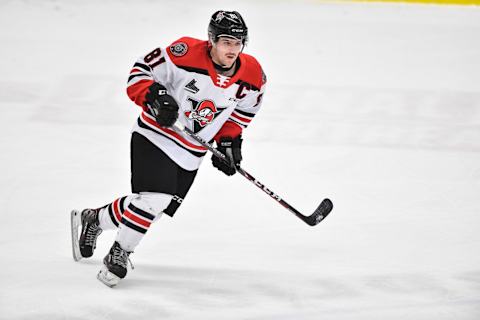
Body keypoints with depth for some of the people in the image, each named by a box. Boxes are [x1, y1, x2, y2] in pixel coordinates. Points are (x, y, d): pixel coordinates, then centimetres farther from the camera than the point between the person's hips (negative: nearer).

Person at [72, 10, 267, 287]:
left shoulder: (253, 76, -8)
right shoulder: (187, 53, -23)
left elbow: (242, 110, 12)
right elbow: (140, 72, -13)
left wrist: (230, 141, 2)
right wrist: (155, 97, -30)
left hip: (191, 154, 6)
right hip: (156, 136, -6)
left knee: (152, 206, 9)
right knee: (154, 198, -22)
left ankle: (94, 219, 35)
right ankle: (119, 254, 2)